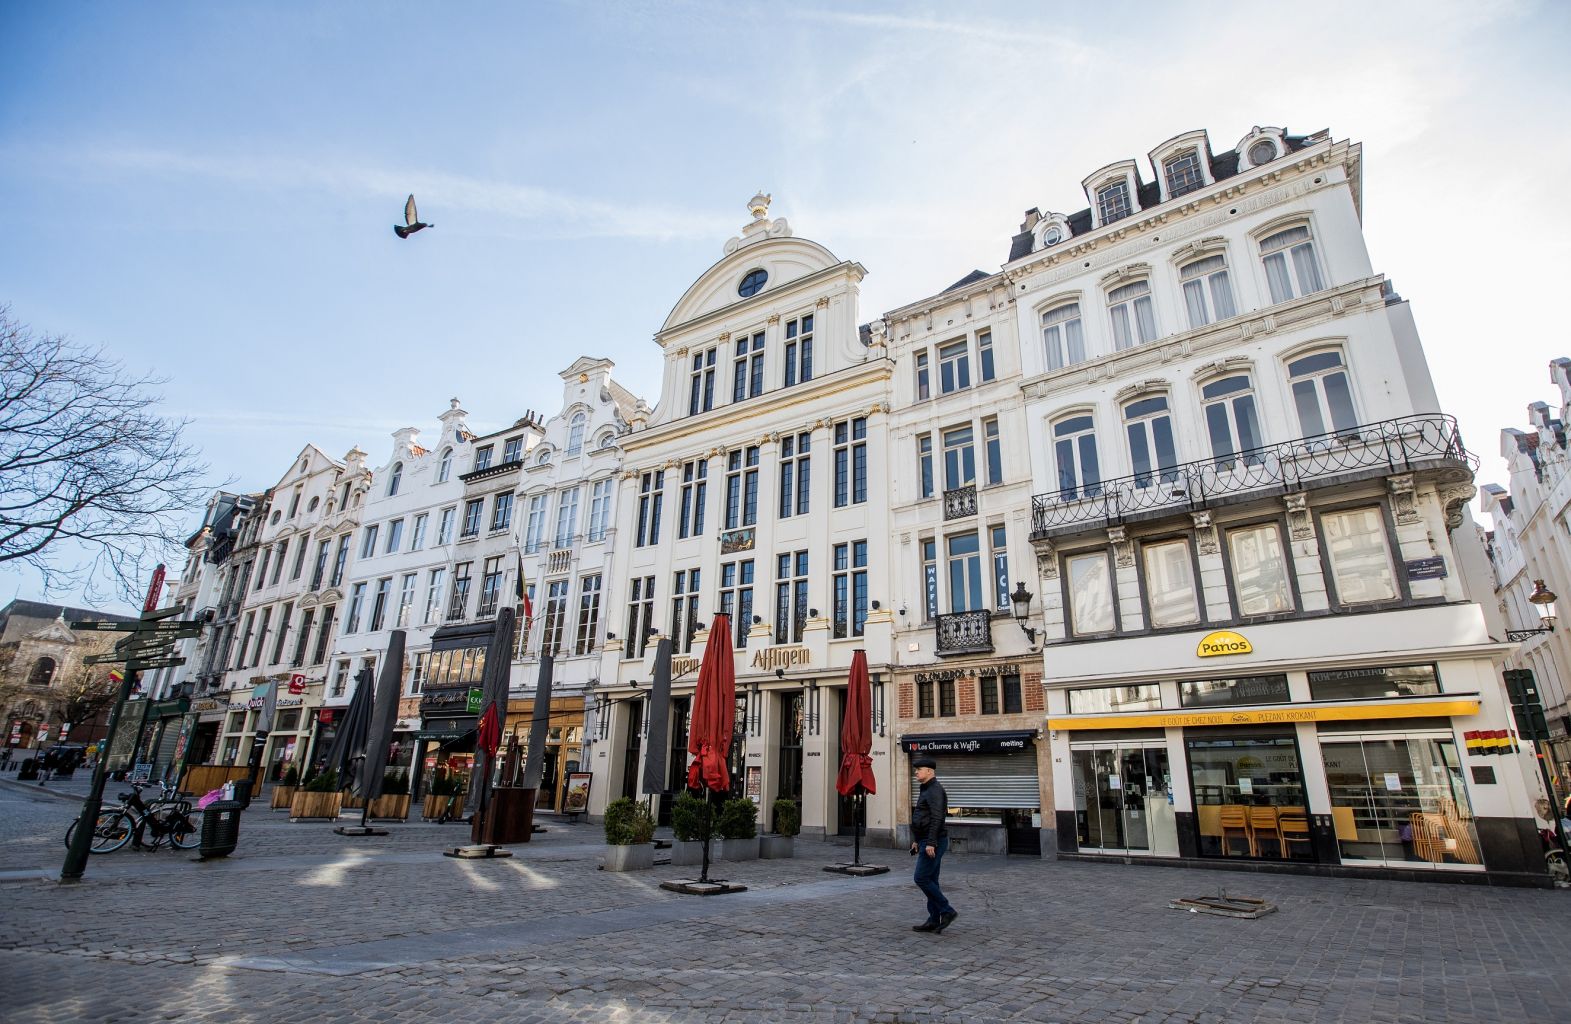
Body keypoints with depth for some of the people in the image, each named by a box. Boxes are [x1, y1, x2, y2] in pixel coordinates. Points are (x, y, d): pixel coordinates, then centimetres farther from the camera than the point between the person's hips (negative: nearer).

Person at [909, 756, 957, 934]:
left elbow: (937, 818, -24)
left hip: (933, 842, -10)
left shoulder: (935, 789, -15)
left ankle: (947, 911, -2)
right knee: (930, 881, 10)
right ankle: (934, 920, 14)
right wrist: (917, 840, 23)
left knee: (922, 878, -10)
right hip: (927, 841, 10)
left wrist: (931, 843, -27)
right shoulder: (926, 789, 17)